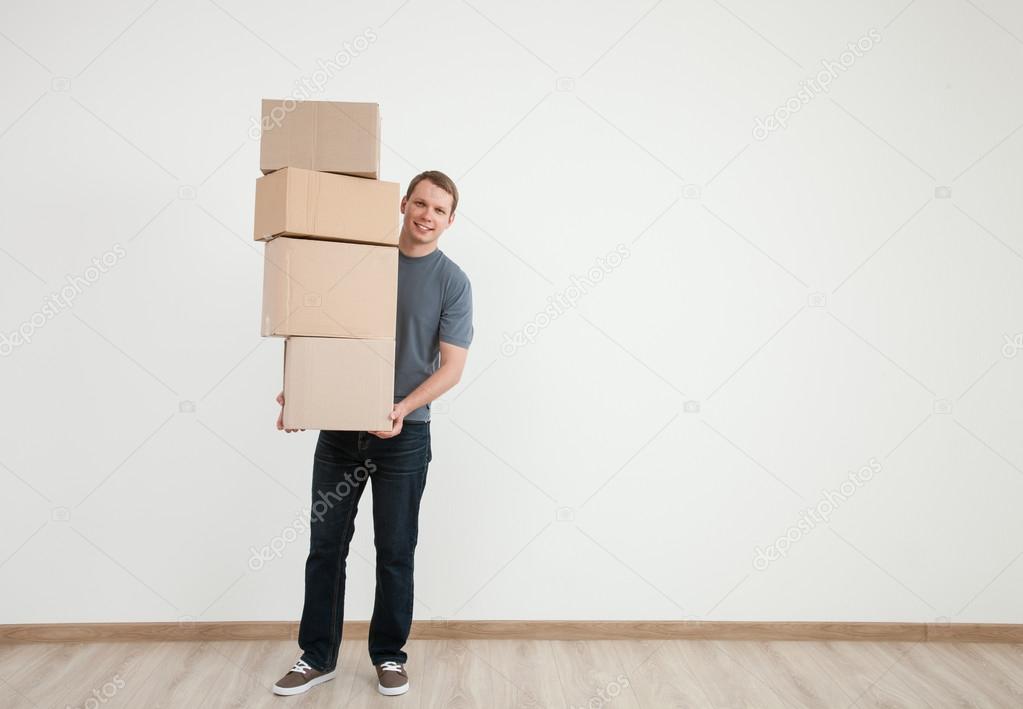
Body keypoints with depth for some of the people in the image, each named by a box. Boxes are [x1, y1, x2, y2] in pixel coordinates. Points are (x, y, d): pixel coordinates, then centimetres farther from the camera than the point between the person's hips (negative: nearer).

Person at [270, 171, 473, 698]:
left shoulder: (452, 282, -4)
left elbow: (452, 366, -8)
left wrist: (403, 407, -22)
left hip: (404, 435, -2)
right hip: (340, 425, 3)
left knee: (395, 552, 8)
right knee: (326, 545, 9)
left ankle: (389, 655, 26)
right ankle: (318, 657, 24)